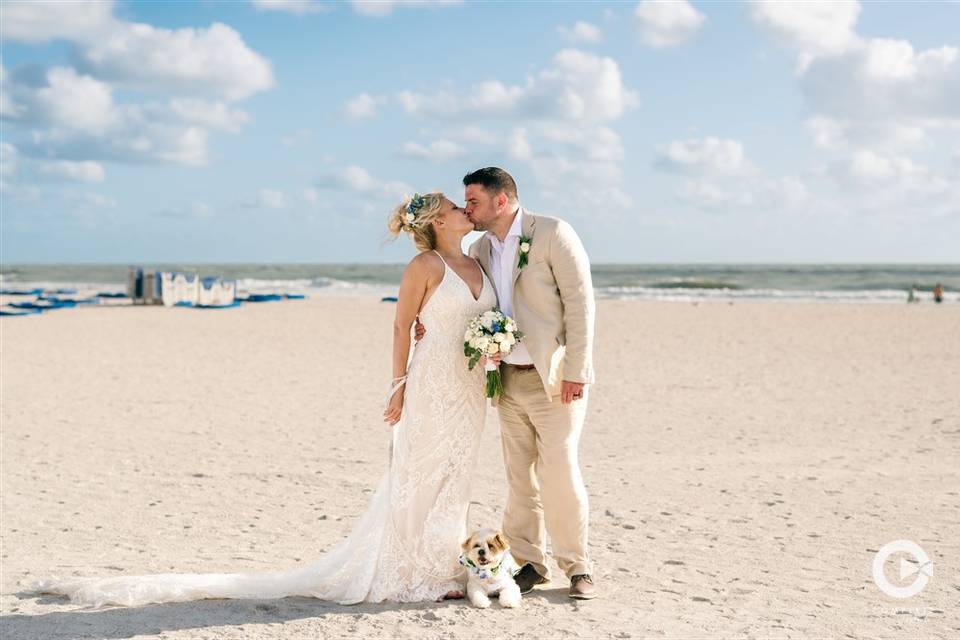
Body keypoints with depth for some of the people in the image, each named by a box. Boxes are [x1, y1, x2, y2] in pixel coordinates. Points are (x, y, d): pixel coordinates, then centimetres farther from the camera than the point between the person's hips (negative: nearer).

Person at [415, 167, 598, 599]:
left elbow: (579, 301, -12)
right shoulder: (479, 250, 10)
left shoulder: (553, 234, -9)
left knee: (558, 471, -7)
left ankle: (577, 566, 6)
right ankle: (529, 562, 19)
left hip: (554, 379, -6)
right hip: (509, 380, 6)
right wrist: (434, 329, -5)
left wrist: (575, 371, -16)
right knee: (519, 475, 8)